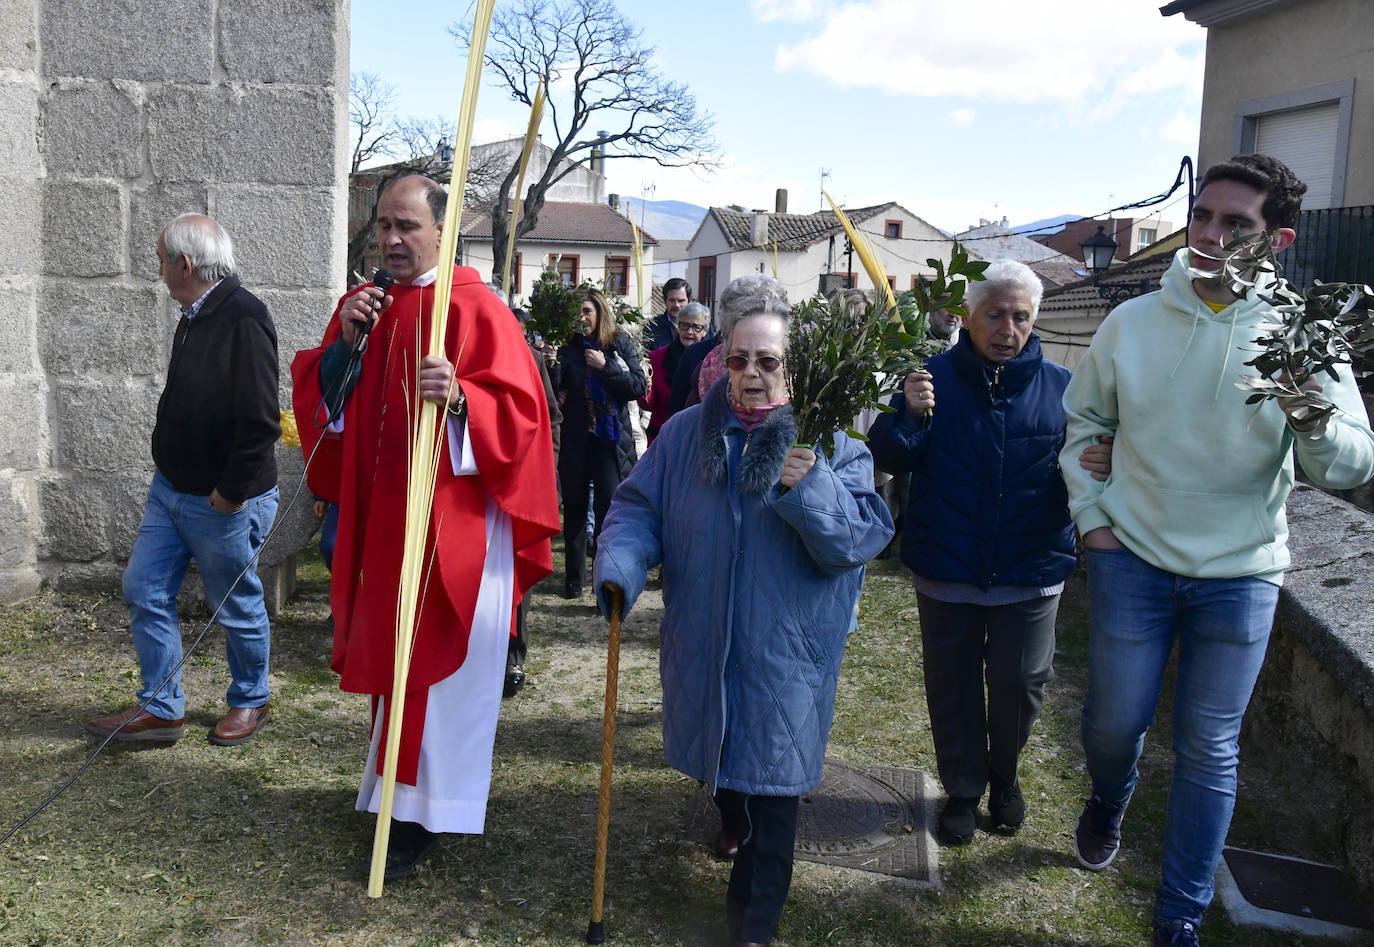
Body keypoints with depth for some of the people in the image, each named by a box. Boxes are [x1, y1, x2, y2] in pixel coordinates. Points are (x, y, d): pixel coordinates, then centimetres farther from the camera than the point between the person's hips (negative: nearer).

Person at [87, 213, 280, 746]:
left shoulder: (243, 319, -22)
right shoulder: (196, 318, 9)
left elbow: (261, 421, -27)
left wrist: (231, 493, -21)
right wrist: (172, 472, 16)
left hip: (223, 504, -9)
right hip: (171, 489, 9)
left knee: (237, 606, 8)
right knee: (143, 590, 10)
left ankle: (250, 701, 30)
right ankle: (160, 708, 23)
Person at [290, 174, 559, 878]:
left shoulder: (475, 309, -9)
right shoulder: (362, 305, 10)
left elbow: (519, 412, -16)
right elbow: (317, 397, 9)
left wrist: (459, 397, -34)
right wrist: (345, 342, -8)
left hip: (452, 521, -6)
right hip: (381, 515, 6)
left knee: (437, 662, 0)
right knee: (392, 652, 16)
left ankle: (423, 814, 12)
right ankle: (399, 786, 33)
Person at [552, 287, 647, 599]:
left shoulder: (619, 343, 3)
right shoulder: (567, 346, 6)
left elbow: (640, 386, -4)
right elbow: (555, 390, 0)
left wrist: (605, 366, -12)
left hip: (610, 435, -2)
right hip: (575, 436, 2)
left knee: (609, 503, -7)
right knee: (574, 505, 8)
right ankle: (573, 576, 20)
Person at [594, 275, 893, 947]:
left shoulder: (830, 440, -7)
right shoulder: (687, 433, 2)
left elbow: (865, 535, -15)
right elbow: (638, 506, 2)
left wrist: (812, 490, -32)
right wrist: (619, 568, -16)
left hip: (785, 651, -4)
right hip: (702, 641, 4)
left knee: (769, 774, 3)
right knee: (717, 756, 24)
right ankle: (734, 828, 56)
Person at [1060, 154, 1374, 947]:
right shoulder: (1133, 323, -4)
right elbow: (1081, 423, 9)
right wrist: (1091, 513, 2)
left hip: (1241, 574, 0)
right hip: (1133, 557, 1)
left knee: (1210, 748, 7)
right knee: (1115, 720, 8)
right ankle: (1109, 801, 45)